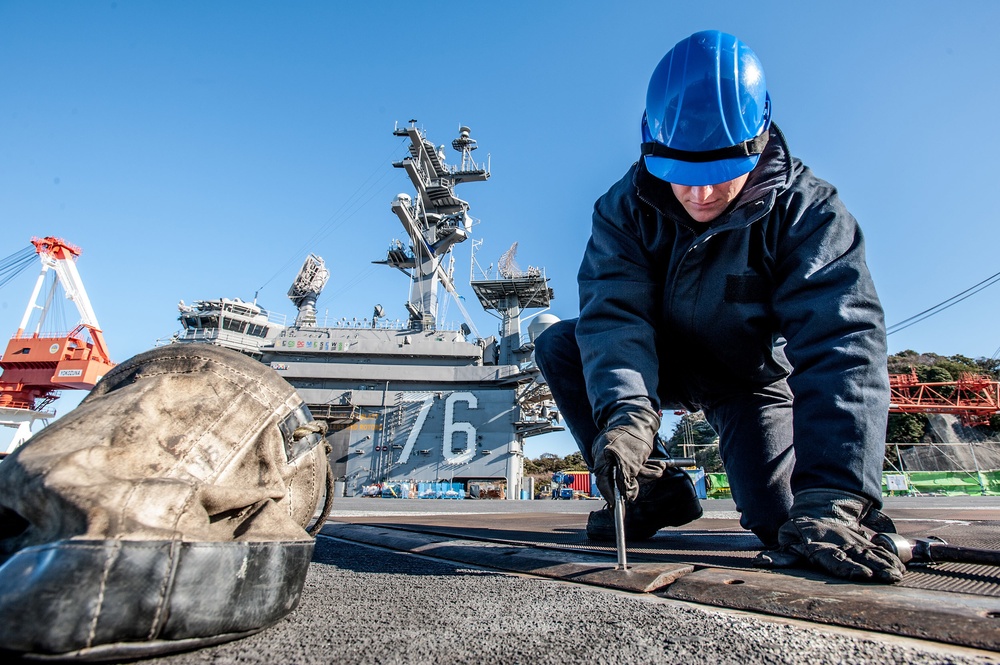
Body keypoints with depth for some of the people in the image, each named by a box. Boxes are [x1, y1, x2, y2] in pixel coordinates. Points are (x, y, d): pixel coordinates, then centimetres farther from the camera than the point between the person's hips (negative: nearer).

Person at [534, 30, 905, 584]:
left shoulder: (806, 210, -24)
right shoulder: (625, 207, -19)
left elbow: (840, 344, -34)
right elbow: (614, 314, -31)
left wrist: (830, 500, -44)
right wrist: (625, 412, -50)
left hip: (752, 380, -1)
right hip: (662, 368, 2)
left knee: (781, 522, -16)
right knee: (556, 345, -20)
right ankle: (655, 488, -8)